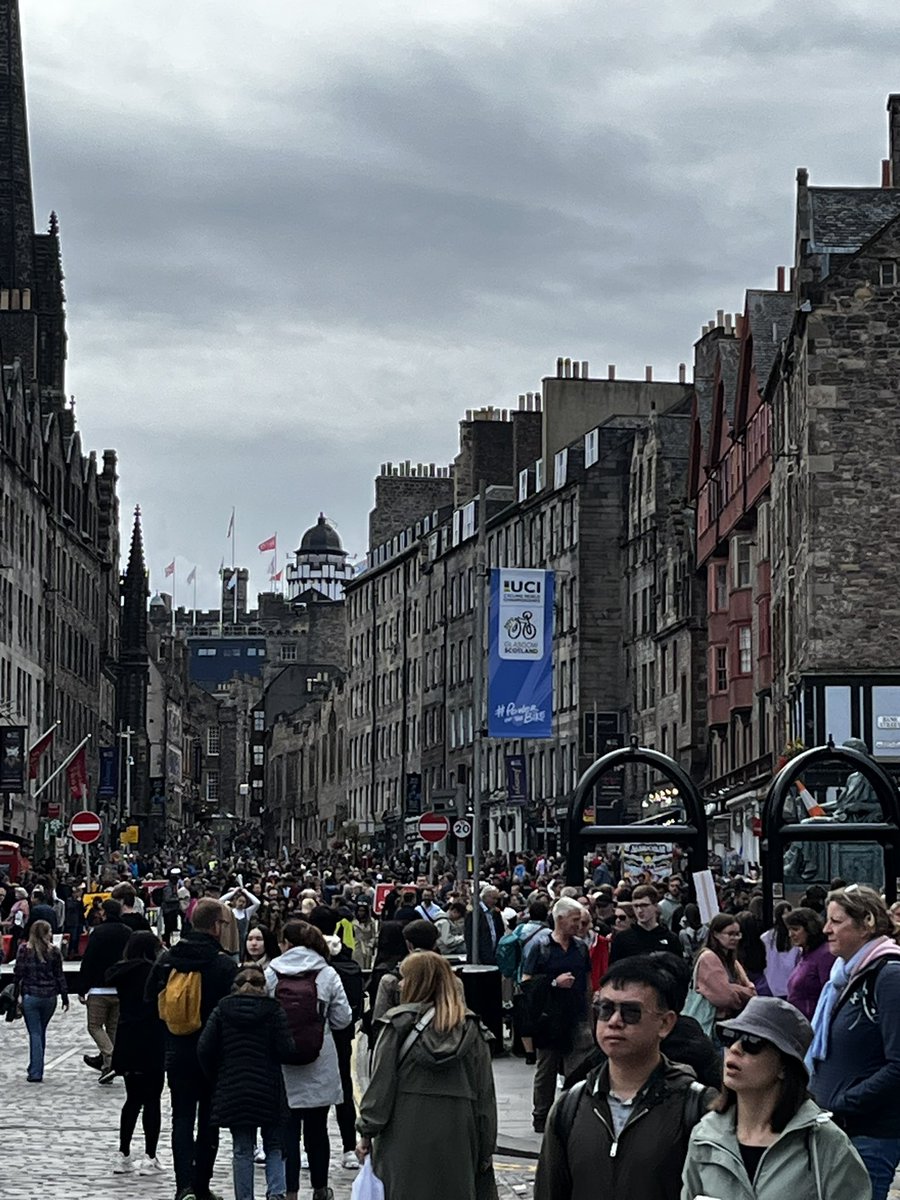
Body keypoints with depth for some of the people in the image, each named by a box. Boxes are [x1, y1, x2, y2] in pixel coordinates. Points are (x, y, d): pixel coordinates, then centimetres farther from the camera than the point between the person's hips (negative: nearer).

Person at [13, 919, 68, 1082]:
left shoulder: (24, 950, -5)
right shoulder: (53, 951, -2)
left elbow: (18, 974, -6)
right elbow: (60, 976, 1)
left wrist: (15, 995, 1)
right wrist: (65, 997, 8)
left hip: (30, 996, -2)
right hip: (49, 996, 2)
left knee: (35, 1033, 0)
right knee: (41, 1033, 16)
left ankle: (35, 1073, -6)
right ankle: (35, 1070, 22)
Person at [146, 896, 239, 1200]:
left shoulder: (166, 959, -1)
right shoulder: (225, 964, -14)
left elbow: (151, 1000, 10)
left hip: (176, 1053, 3)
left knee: (182, 1118, 6)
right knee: (209, 1122, 10)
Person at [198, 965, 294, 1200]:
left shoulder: (222, 1009, 1)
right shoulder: (273, 1009, -5)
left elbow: (204, 1049, -2)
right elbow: (286, 1049, -10)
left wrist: (215, 1078, 11)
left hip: (232, 1090, 1)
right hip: (269, 1091, -1)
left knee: (242, 1150, 7)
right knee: (274, 1146, 10)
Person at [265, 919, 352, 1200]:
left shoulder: (271, 974, -6)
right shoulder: (328, 974, -4)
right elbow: (342, 1019, -1)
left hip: (281, 1062, -1)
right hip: (319, 1065, 1)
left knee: (287, 1127, 3)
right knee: (316, 1128, 12)